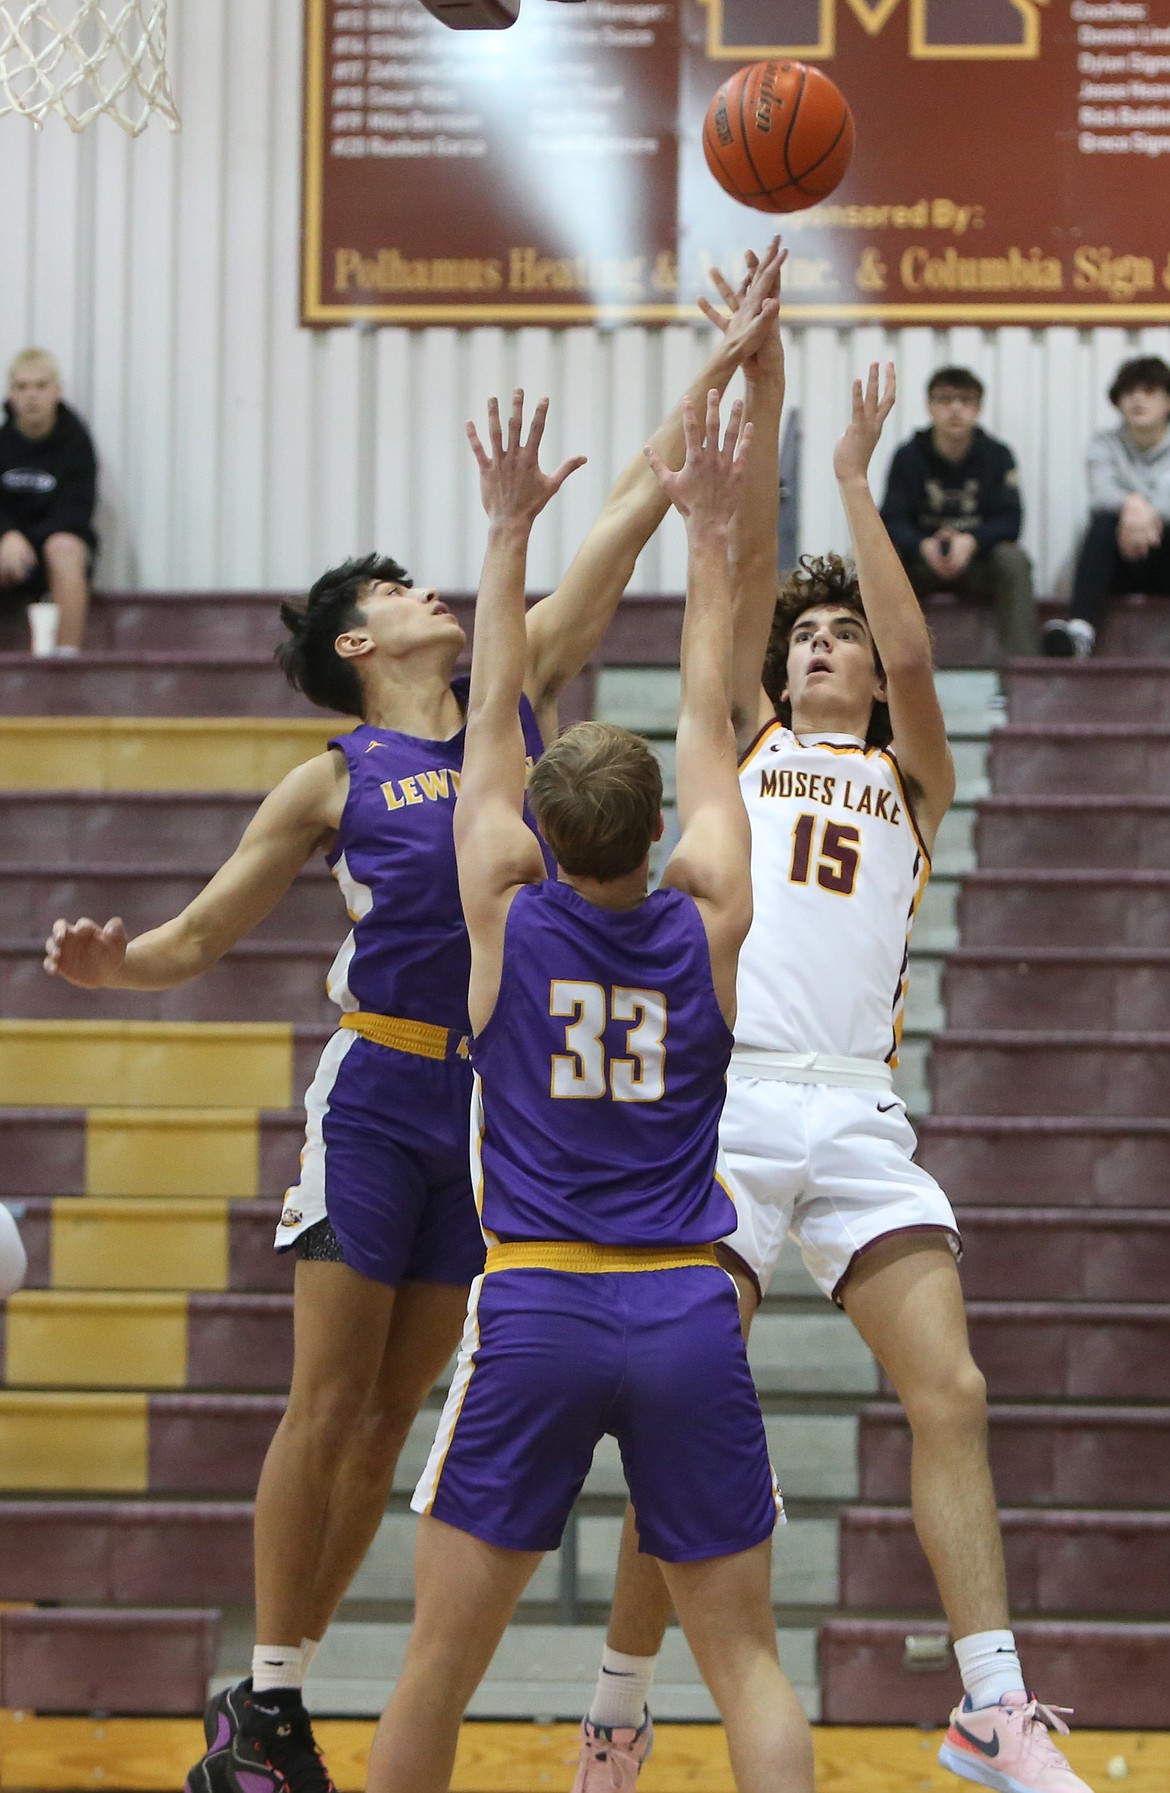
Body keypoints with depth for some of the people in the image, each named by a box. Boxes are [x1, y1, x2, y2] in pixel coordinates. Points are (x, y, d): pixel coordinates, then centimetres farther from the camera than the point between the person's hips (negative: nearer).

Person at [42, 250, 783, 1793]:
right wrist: (110, 964, -19)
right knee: (330, 1402, -5)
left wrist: (726, 365, 8)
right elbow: (201, 937, 2)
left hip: (502, 1092, 4)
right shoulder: (331, 786, -1)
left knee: (394, 1412, 5)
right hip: (381, 1089, -4)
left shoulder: (518, 696, 9)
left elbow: (633, 510, 9)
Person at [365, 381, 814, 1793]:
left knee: (440, 1663, 6)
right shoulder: (711, 922, 2)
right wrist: (707, 536, 21)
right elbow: (707, 720, 13)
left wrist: (510, 532, 17)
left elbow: (492, 716, 10)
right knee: (744, 1660, 4)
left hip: (532, 1314, -1)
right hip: (686, 1317, 1)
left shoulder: (506, 914, 0)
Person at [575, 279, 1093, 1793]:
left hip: (856, 1112, 1)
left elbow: (912, 652, 1)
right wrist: (763, 404, 1)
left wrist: (856, 484, 4)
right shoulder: (743, 752, 18)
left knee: (949, 1392, -12)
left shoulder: (910, 782, 19)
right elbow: (744, 573, 8)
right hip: (726, 1097, -1)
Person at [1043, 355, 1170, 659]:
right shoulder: (1106, 445, 9)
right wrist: (1131, 504, -37)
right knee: (1102, 522, -33)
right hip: (1122, 564, 1)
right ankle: (1081, 628, -53)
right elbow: (1102, 493, -13)